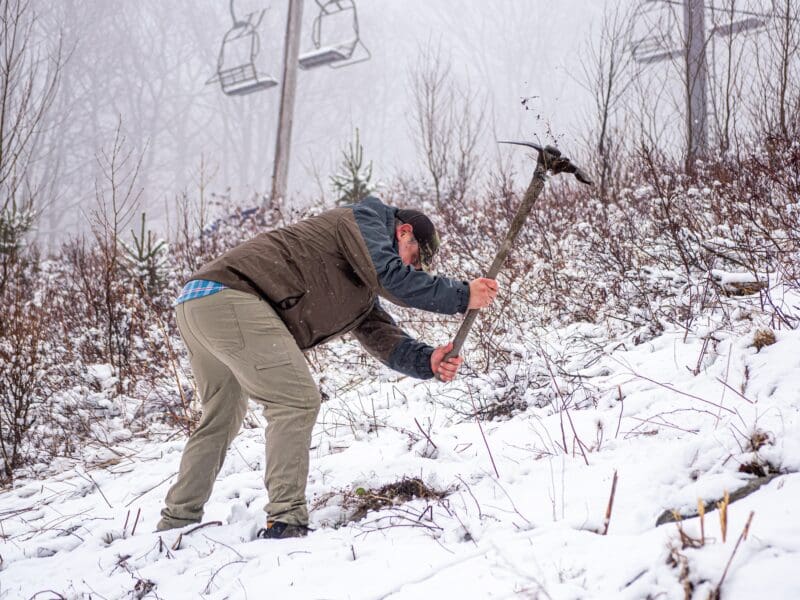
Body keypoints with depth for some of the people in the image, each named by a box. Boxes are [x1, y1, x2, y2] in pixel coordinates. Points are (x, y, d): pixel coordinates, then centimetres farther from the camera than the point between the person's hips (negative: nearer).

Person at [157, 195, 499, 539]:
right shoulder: (366, 218, 4)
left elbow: (383, 337, 15)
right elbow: (390, 275, -13)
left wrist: (427, 361, -4)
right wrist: (461, 296, -8)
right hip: (229, 294, -11)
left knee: (222, 418, 23)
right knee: (297, 400, -11)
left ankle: (177, 522, 31)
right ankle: (286, 521, -13)